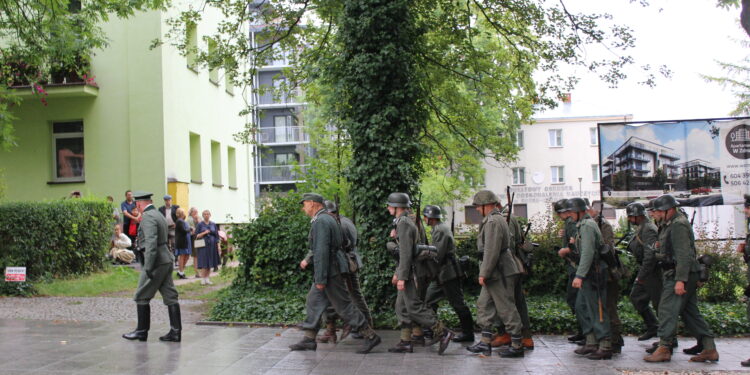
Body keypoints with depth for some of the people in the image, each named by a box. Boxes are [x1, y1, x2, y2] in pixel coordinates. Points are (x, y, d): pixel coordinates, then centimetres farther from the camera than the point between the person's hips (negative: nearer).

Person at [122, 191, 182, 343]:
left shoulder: (148, 217, -14)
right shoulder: (159, 215, 16)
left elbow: (151, 243, -23)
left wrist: (148, 267, -23)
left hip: (156, 263, -9)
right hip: (166, 261, 9)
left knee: (142, 297, 4)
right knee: (170, 297, 6)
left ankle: (142, 331, 12)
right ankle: (175, 331, 7)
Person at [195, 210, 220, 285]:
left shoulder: (213, 224, 10)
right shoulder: (200, 225, 1)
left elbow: (217, 235, 12)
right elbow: (196, 236, -3)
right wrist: (204, 233, -17)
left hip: (212, 246, 3)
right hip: (203, 246, -3)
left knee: (210, 263, 5)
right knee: (204, 263, -7)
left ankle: (207, 279, 12)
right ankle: (203, 279, -2)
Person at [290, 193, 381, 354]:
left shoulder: (321, 221, -18)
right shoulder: (328, 218, 14)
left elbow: (321, 251, -23)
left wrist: (320, 279, -23)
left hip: (329, 271, -10)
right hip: (330, 270, 10)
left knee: (344, 306, -5)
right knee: (313, 303, 13)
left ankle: (370, 336, 0)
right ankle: (309, 339, 19)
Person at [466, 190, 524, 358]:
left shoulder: (493, 222, -18)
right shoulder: (498, 218, 16)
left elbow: (491, 251, -24)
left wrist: (484, 273, -19)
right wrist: (485, 273, 22)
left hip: (499, 273, -11)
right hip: (496, 273, 11)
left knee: (506, 308, -4)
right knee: (484, 305, 14)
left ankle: (517, 346, 3)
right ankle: (485, 343, 18)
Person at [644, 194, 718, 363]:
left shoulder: (678, 225, -15)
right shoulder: (670, 224, 17)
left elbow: (683, 254, -22)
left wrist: (680, 280, -25)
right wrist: (660, 247, 8)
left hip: (679, 275, -10)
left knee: (667, 310, -10)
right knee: (691, 312, 11)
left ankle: (664, 349, -9)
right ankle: (709, 349, 13)